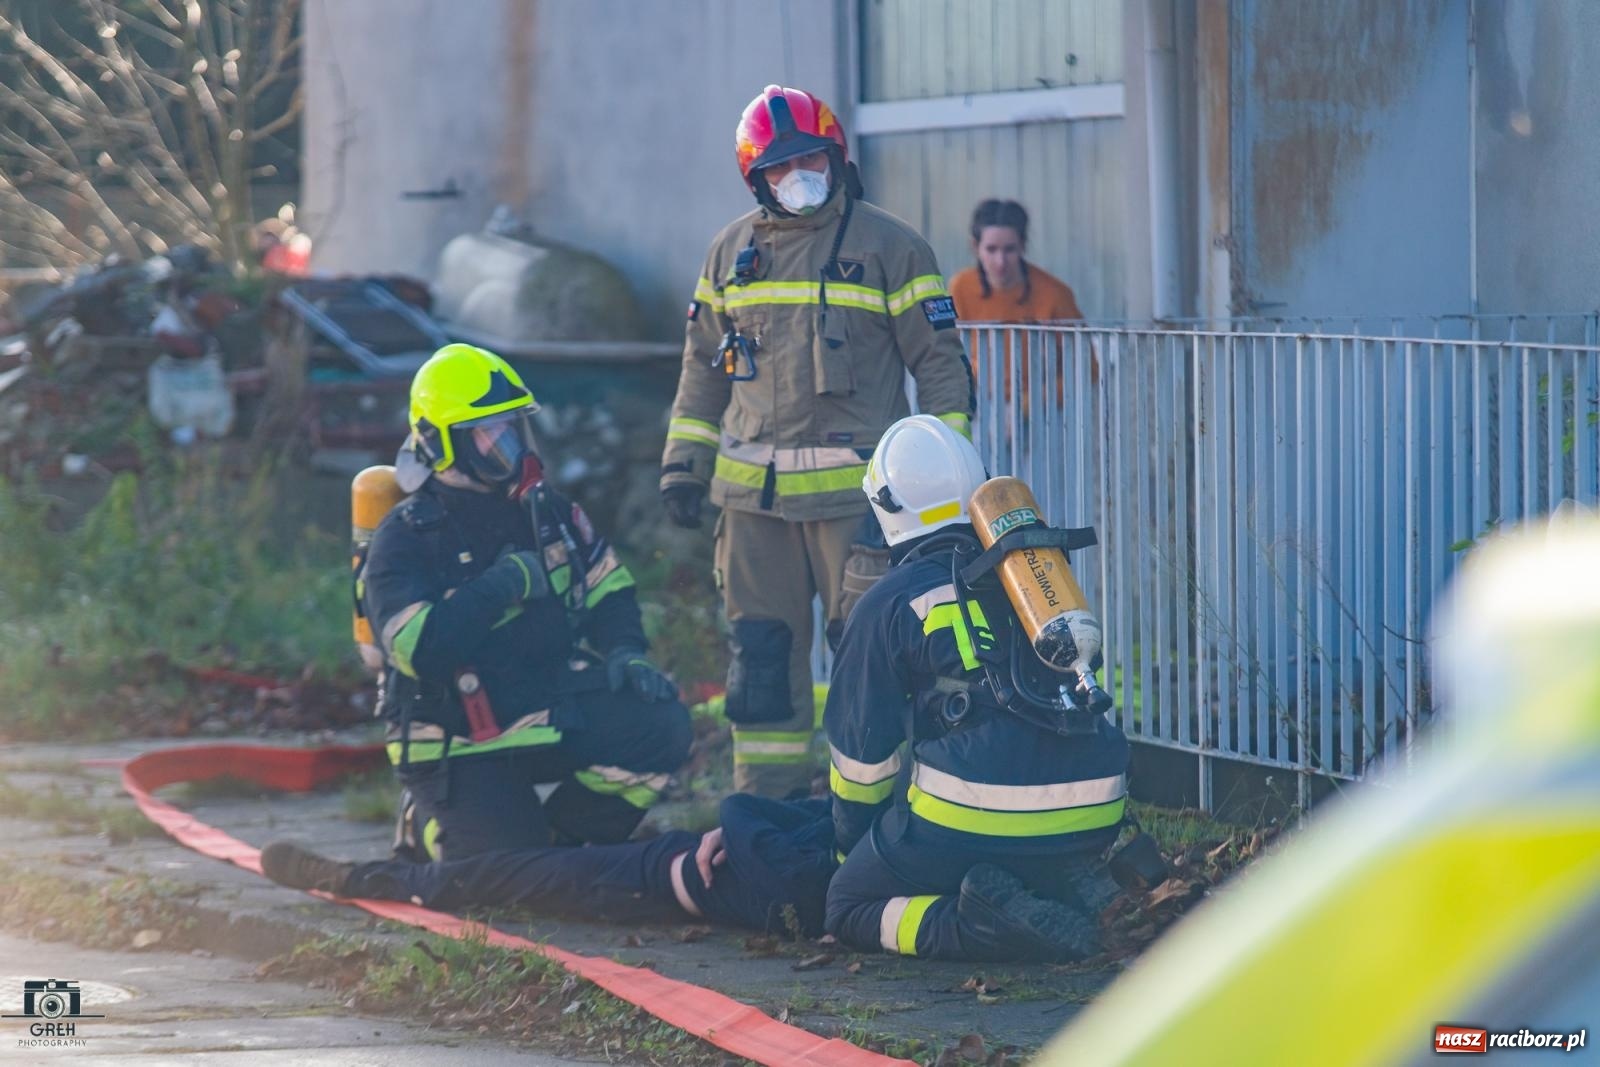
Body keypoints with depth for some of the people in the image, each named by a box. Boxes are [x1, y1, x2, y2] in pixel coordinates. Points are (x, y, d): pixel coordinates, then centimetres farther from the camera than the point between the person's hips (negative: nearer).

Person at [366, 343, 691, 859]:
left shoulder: (546, 511, 7)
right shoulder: (405, 540, -13)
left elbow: (609, 590, 17)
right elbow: (420, 648, -27)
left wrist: (624, 653, -4)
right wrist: (508, 582, -22)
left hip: (548, 712, 6)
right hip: (463, 746, -6)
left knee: (661, 725, -18)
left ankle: (561, 835, 2)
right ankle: (433, 824, 14)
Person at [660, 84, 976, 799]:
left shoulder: (888, 247, 0)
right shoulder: (732, 252, 13)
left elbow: (941, 363, 1)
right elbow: (704, 365, 21)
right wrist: (683, 463, 14)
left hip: (855, 488, -4)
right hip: (753, 493, 4)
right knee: (761, 647, 7)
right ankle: (766, 804, 14)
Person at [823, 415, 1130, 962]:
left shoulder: (889, 603, 4)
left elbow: (862, 749, 10)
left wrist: (851, 841, 29)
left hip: (975, 813, -6)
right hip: (1093, 818, 6)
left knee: (850, 908, 14)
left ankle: (993, 922, -13)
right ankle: (1070, 890, 2)